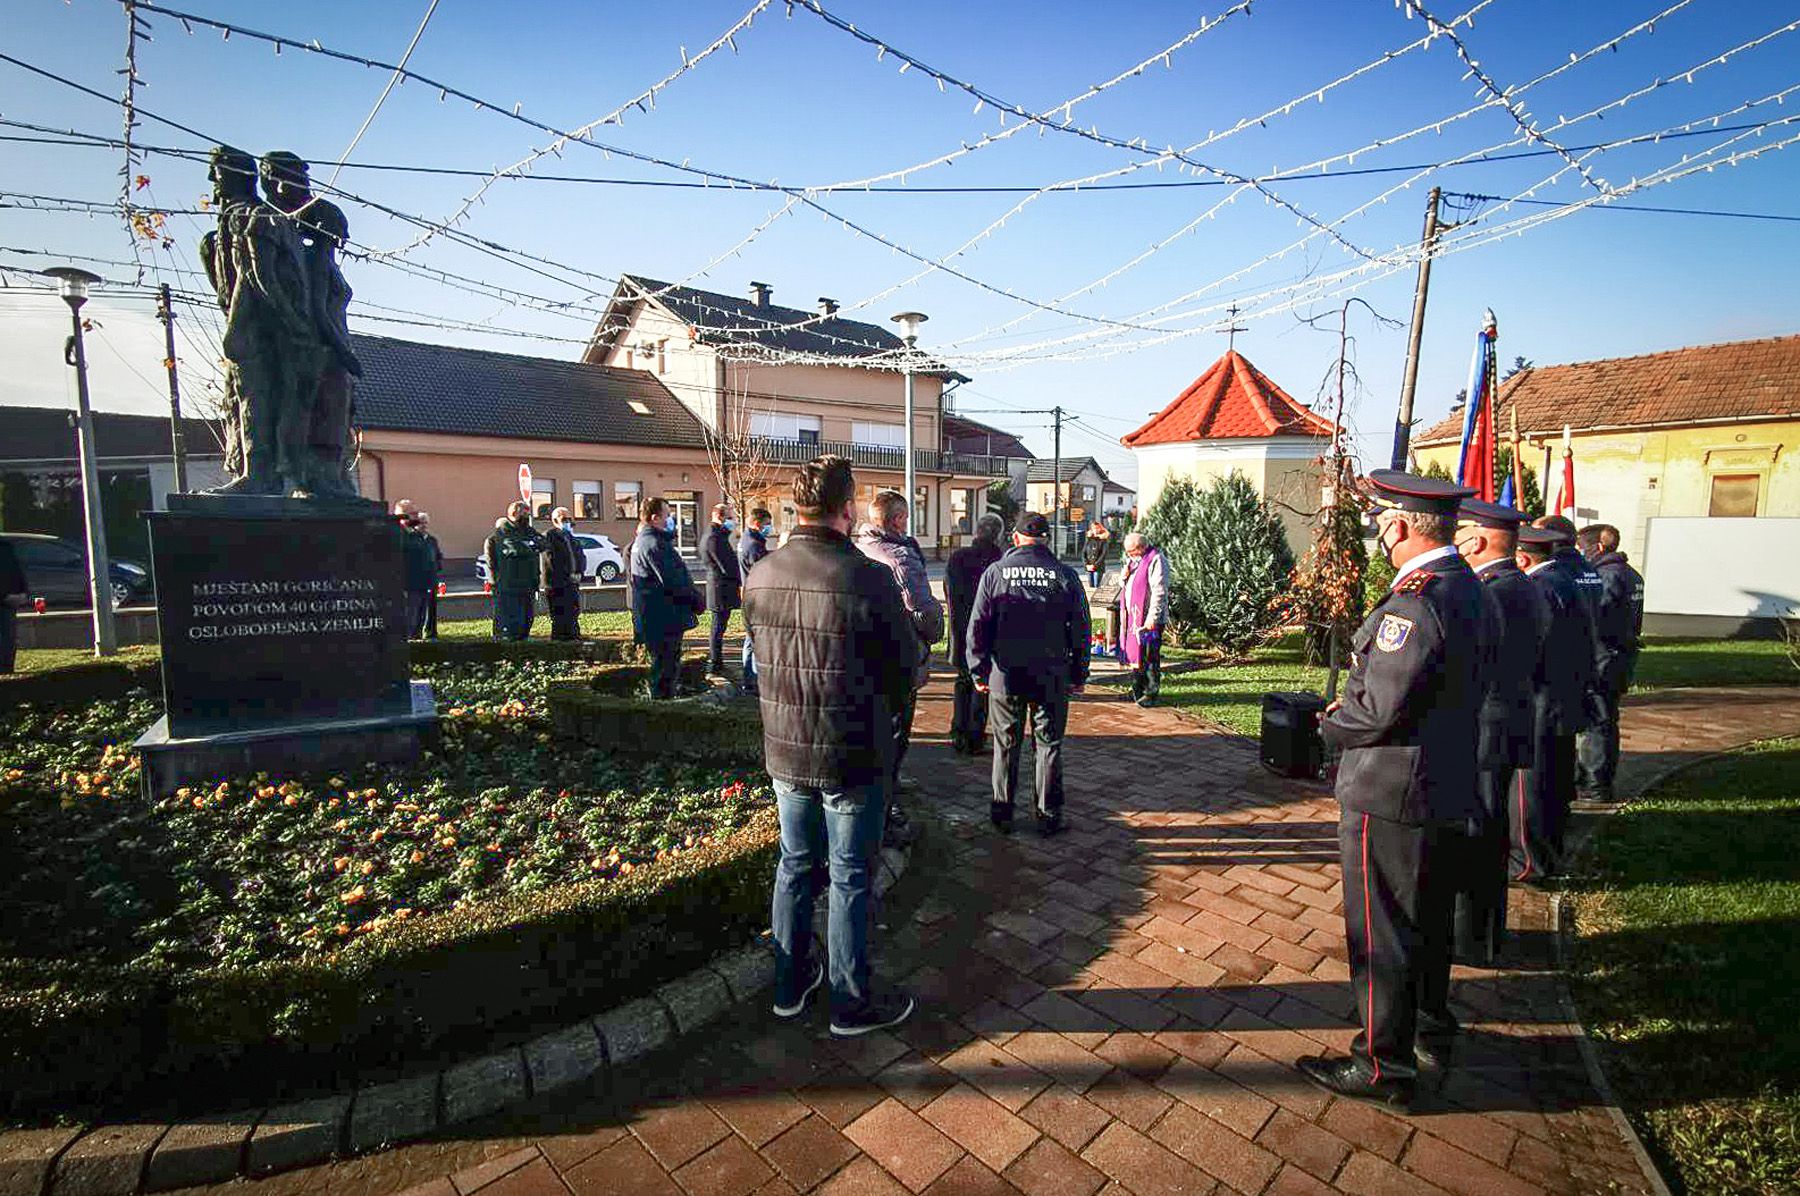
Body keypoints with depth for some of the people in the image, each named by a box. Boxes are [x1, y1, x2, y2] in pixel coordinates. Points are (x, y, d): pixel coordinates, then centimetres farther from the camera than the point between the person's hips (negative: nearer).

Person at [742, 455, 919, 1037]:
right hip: (854, 756, -5)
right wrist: (882, 709, 8)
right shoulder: (868, 578, -21)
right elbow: (907, 665, -12)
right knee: (850, 878, 11)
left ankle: (790, 984, 39)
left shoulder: (760, 576, -4)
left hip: (784, 750, 6)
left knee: (795, 865, 22)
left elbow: (765, 656, 6)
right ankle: (851, 1003, 28)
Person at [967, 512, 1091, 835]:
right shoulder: (1065, 575, -2)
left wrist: (979, 672, 6)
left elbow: (977, 626, -2)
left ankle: (1002, 814, 20)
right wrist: (1079, 675, 10)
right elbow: (1081, 630, 2)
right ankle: (1048, 816, 19)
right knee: (1049, 746, 12)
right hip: (1051, 677, 0)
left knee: (1005, 746, 11)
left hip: (1005, 676, 0)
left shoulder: (995, 572, -2)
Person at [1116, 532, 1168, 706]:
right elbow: (1122, 586, 25)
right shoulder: (1133, 560, 16)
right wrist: (1124, 576, 2)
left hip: (1148, 618, -9)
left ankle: (1151, 693, 5)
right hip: (1132, 615, 9)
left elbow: (1159, 592, -17)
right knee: (1134, 652, 14)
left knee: (1150, 656, -4)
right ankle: (1137, 690, 25)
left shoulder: (1156, 561, -12)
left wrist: (1152, 618, -21)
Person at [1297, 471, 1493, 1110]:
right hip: (1447, 789, 10)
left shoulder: (1416, 599, -25)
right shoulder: (1469, 589, 7)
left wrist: (1330, 724, -8)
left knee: (1380, 934, 6)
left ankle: (1385, 1064, 21)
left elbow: (1382, 709, -26)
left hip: (1391, 794, -10)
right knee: (1428, 921, 25)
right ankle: (1430, 1030, 43)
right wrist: (1352, 704, 8)